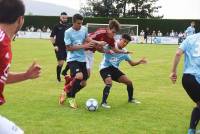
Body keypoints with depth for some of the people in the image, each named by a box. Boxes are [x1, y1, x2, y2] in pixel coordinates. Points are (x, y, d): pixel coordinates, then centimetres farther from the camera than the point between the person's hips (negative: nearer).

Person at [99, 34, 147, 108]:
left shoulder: (124, 52, 3)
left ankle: (131, 99, 28)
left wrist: (139, 62, -9)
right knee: (109, 83, -32)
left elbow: (132, 63, 10)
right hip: (105, 68, -6)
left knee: (129, 82, 3)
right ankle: (103, 102, -16)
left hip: (114, 69, 6)